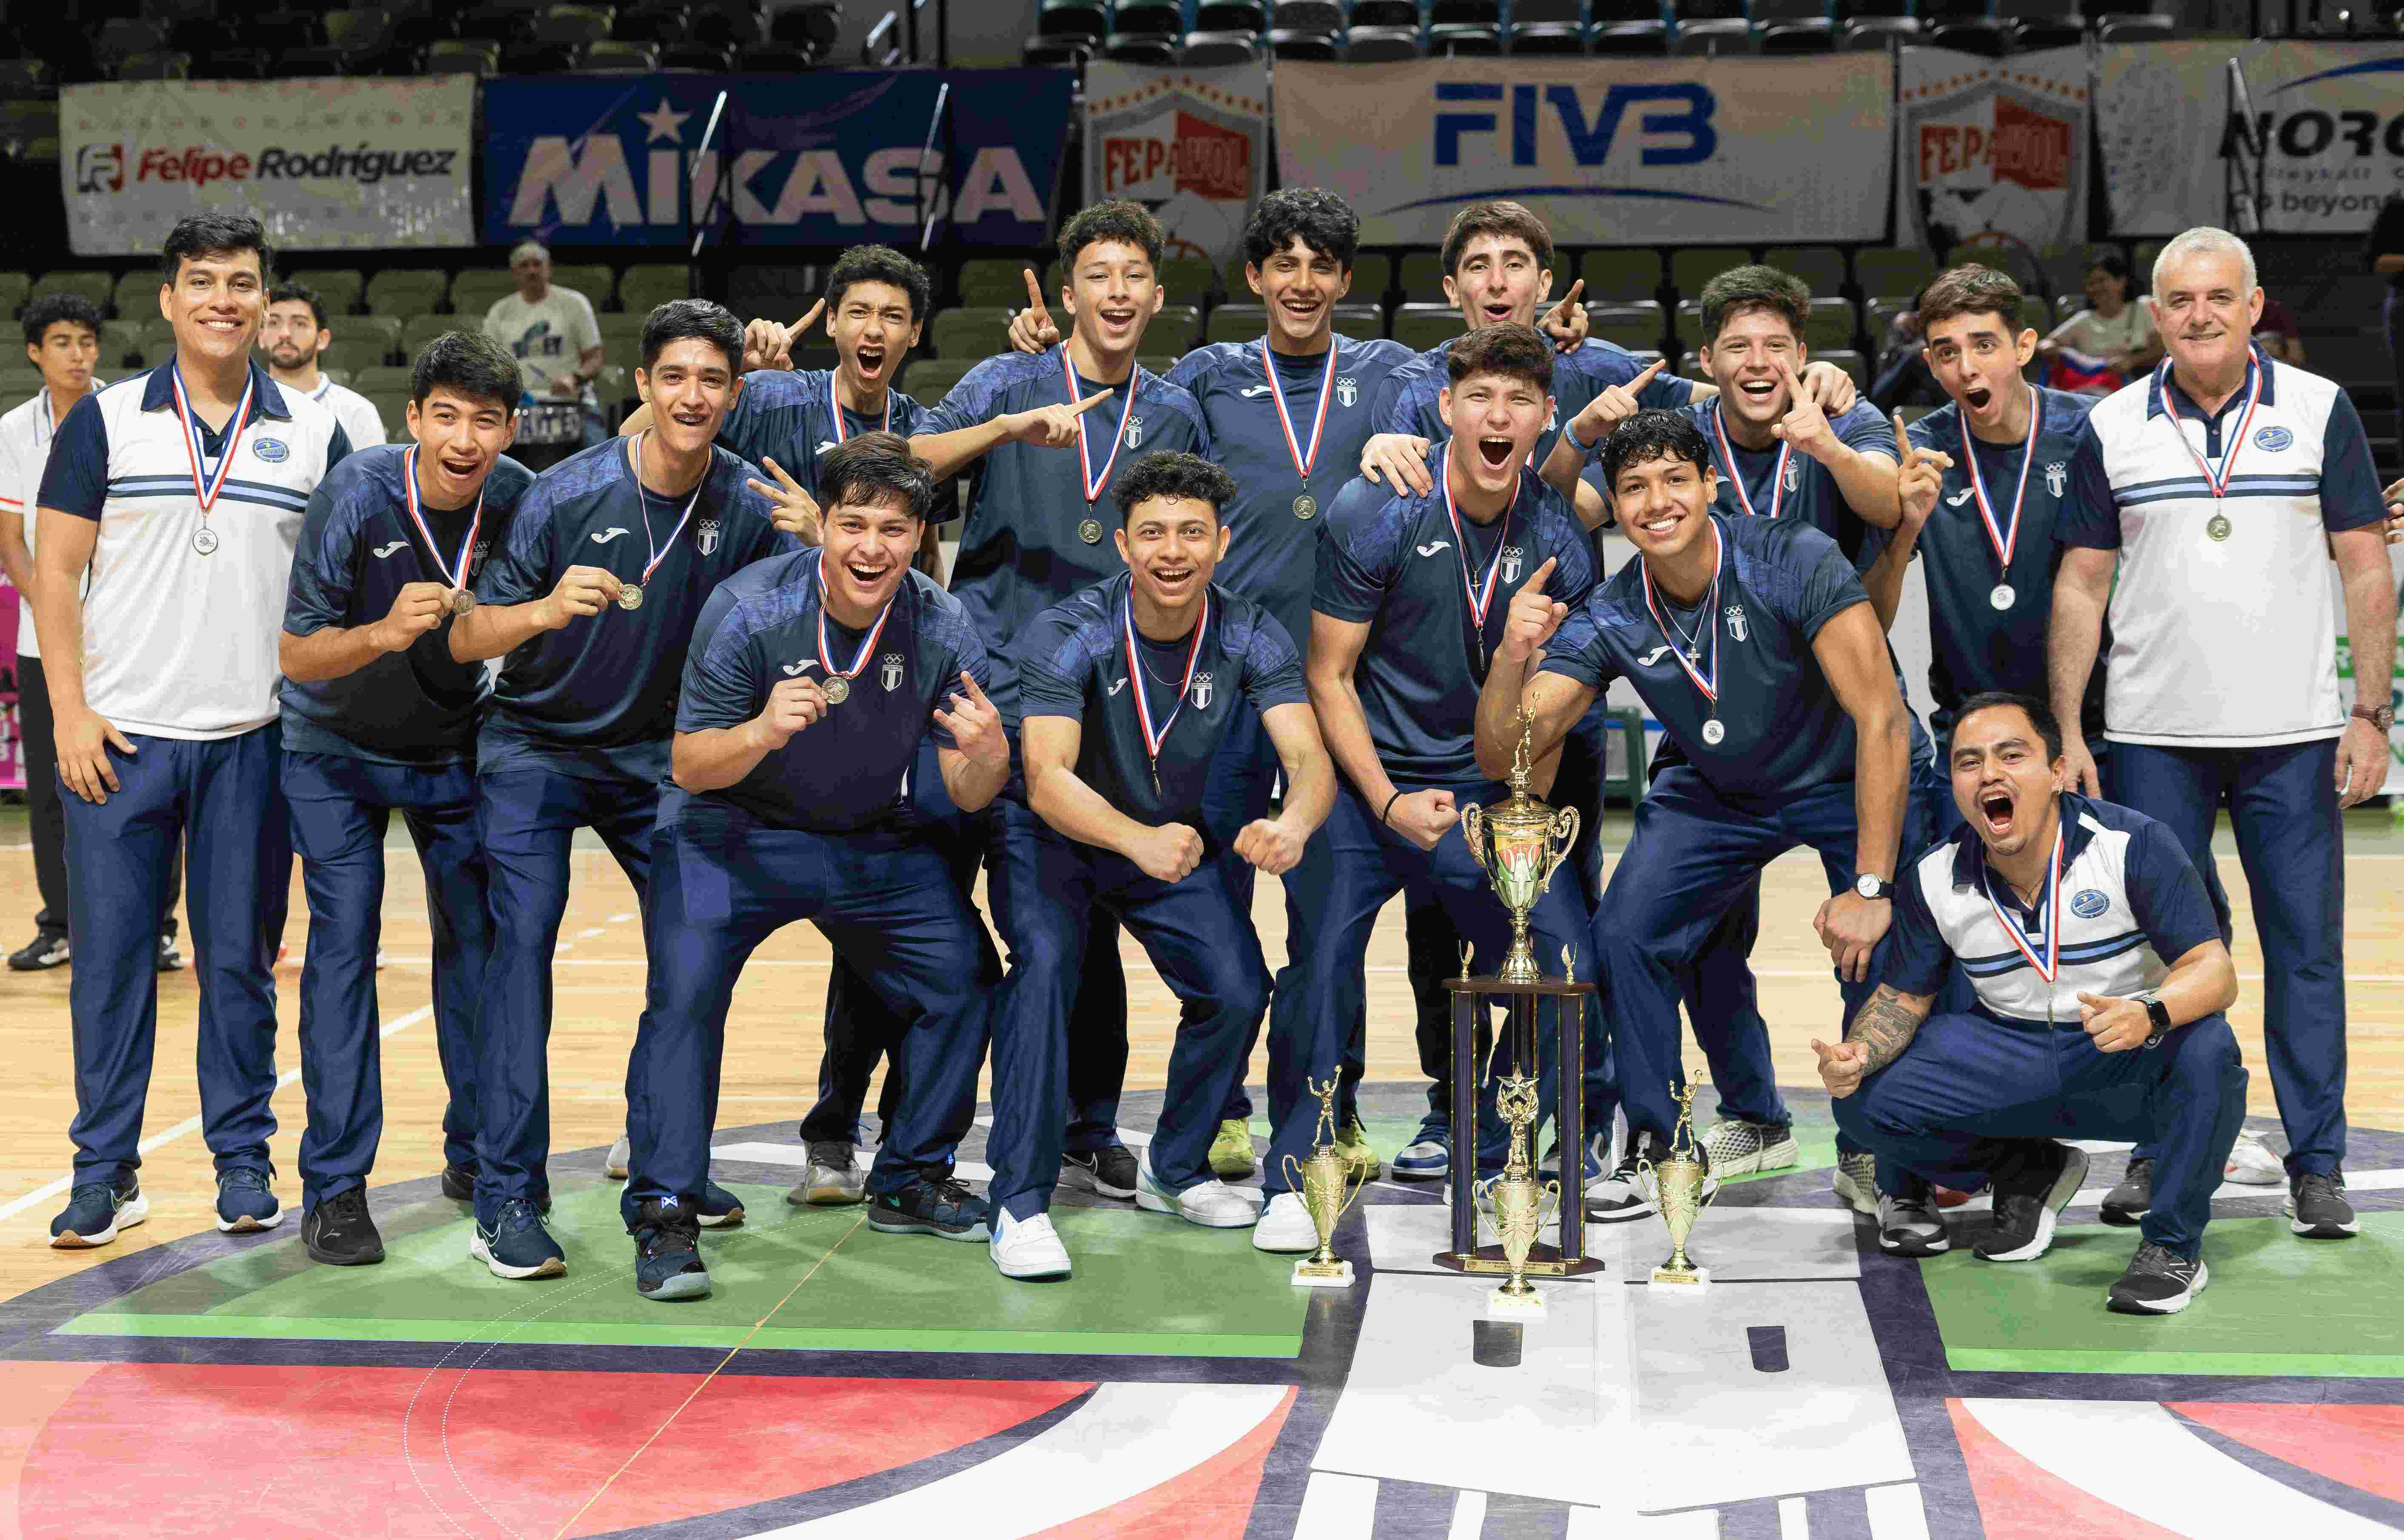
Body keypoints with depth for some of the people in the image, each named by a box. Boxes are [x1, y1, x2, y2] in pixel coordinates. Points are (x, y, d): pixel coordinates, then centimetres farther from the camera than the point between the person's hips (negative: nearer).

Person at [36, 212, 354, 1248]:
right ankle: (105, 1171, 10)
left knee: (240, 954, 6)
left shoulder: (314, 434, 6)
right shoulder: (106, 420, 4)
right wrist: (70, 710, -5)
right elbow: (55, 570, 3)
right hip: (120, 735, 0)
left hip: (255, 738, 1)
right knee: (110, 951, 2)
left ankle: (242, 1159, 17)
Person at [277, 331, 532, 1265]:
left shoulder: (520, 499, -16)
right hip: (338, 747, -3)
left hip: (456, 747, 3)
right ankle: (333, 1188, -4)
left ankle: (478, 1155, 21)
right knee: (344, 942, -10)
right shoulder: (356, 496, -25)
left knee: (478, 938, 4)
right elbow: (297, 655, -22)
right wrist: (384, 634, -39)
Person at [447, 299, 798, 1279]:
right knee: (524, 935, -16)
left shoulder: (750, 505, -9)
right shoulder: (566, 495, -18)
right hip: (535, 747, -4)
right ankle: (507, 1199, -14)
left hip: (656, 754, 4)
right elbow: (466, 639, -18)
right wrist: (545, 610, -38)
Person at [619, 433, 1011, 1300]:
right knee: (684, 991, -23)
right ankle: (663, 1215, -15)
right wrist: (762, 733, -40)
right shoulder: (749, 609, -22)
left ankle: (909, 1183, 17)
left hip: (872, 842, 4)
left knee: (965, 976, -1)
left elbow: (967, 796, -10)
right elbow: (690, 768, -20)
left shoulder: (943, 629, -13)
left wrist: (990, 760, -34)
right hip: (730, 833, -4)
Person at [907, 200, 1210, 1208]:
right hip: (998, 696, -2)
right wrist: (1009, 427, -24)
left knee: (1093, 925, 6)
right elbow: (906, 463, -11)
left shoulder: (1176, 415, 13)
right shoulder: (1009, 384, 3)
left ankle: (1091, 1133, 17)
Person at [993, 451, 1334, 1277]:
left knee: (1240, 989, -12)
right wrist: (1139, 840, -56)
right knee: (1046, 961, -29)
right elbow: (1047, 777, -35)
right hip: (1052, 836, -3)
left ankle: (1174, 1169, 15)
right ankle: (1020, 1201, -23)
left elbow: (1309, 757, -26)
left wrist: (1293, 824, -51)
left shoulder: (1251, 637, -15)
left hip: (1171, 840, 4)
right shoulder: (1067, 634, -25)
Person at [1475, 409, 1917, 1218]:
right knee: (1623, 935, -13)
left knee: (1877, 955, -22)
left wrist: (1871, 888, -33)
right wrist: (1511, 656, -40)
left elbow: (1883, 721, -30)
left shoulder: (1796, 561, -29)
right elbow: (1502, 753, -19)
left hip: (1845, 779, -3)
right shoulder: (1607, 618, -17)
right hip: (1715, 791, 4)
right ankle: (1653, 1150, 5)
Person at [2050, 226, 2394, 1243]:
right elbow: (2080, 587, 6)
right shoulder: (2111, 429, 4)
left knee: (2306, 946, 2)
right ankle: (2158, 1152, 18)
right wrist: (2066, 730, 0)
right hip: (2152, 736, 1)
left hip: (2295, 735, -1)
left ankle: (2318, 1164, 12)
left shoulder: (2321, 412, 2)